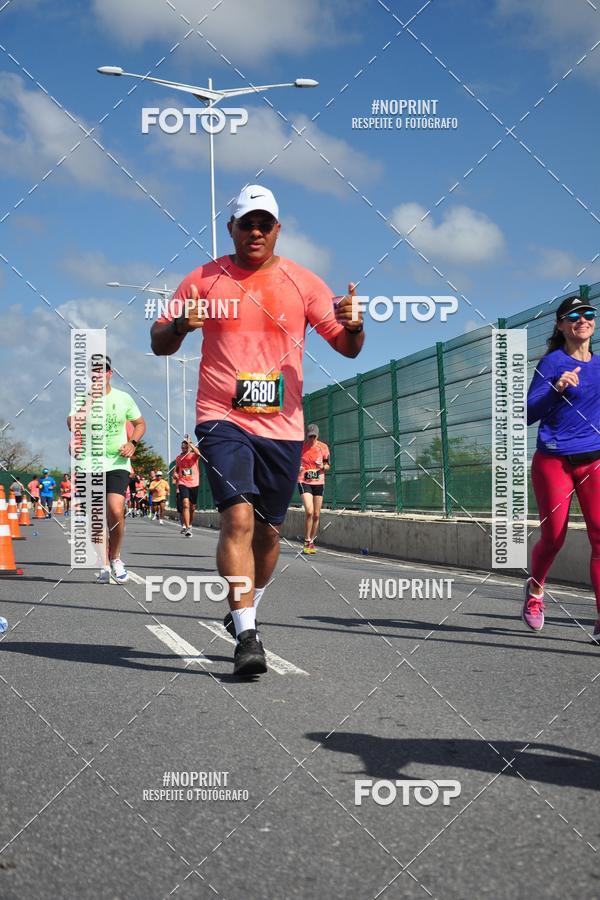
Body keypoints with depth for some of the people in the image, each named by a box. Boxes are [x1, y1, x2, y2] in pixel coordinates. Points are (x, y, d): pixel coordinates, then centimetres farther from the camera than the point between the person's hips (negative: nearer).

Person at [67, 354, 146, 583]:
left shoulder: (123, 398, 3)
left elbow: (140, 423, 17)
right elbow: (72, 425, -19)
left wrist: (132, 443, -2)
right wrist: (90, 398, -26)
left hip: (118, 463, -1)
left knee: (115, 511, -17)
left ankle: (115, 558, 7)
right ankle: (104, 565, 19)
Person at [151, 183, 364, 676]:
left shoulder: (302, 282, 7)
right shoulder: (204, 280, 5)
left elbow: (347, 347, 6)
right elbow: (160, 343, 9)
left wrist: (353, 326, -17)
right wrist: (179, 326, -14)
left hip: (283, 426, 2)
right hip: (223, 419, -2)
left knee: (269, 530, 9)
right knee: (238, 517, -19)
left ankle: (244, 613, 34)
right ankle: (247, 635, -16)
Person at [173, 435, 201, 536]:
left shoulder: (193, 455, -1)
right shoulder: (178, 458, 8)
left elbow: (198, 453, -27)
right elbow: (176, 472, 19)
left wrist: (190, 443, -26)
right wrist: (176, 485, 9)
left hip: (194, 484, 0)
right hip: (183, 484, 0)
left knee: (192, 507, 11)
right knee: (185, 504, -19)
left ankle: (189, 525, 34)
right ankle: (186, 528, -24)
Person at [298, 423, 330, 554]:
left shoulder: (323, 447, 3)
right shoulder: (300, 446, 0)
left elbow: (328, 466, 11)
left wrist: (323, 466, -12)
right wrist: (297, 467, -10)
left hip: (319, 483, 3)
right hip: (304, 482, -2)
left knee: (316, 515, 5)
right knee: (309, 511, -19)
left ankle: (312, 542, 20)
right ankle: (307, 542, -8)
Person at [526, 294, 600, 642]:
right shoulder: (553, 362, -3)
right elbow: (528, 414, -9)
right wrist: (555, 389, -23)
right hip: (553, 461, -4)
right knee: (554, 536, 3)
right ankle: (535, 589, 35)